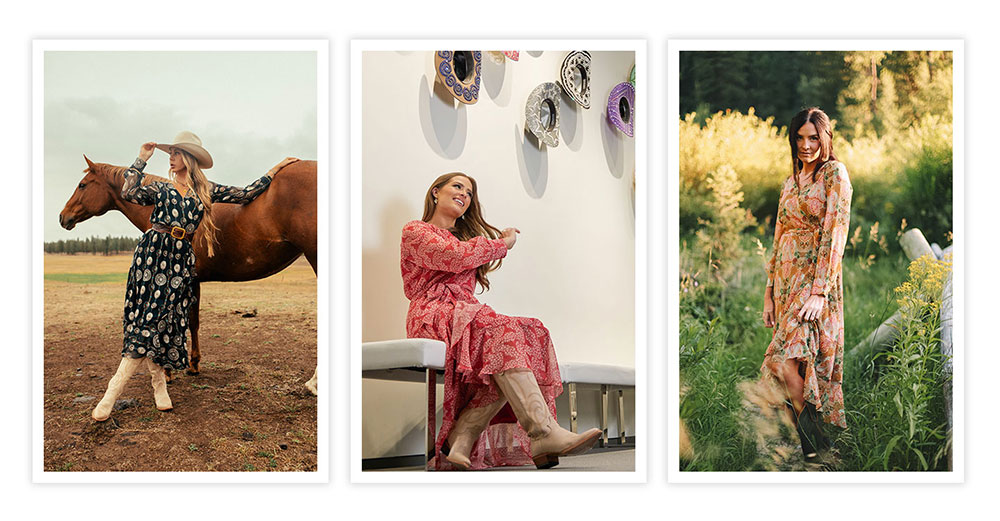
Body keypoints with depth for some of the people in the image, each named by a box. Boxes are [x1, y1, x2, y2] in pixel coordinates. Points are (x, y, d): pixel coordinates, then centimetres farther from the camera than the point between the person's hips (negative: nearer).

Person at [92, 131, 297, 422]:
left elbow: (245, 195, 18)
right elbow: (129, 194, -4)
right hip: (152, 254, 0)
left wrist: (273, 172, 20)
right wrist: (141, 160, 1)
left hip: (180, 260, 0)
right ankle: (159, 387, -4)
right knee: (149, 323, -9)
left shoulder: (206, 190, 16)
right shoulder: (161, 189, 14)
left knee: (154, 321, -7)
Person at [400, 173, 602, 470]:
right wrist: (502, 244, 4)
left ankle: (459, 443, -36)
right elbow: (454, 257, -8)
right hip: (435, 318, -7)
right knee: (502, 332, -35)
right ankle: (544, 433, -51)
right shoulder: (415, 231, 12)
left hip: (466, 317, 7)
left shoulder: (465, 236, 36)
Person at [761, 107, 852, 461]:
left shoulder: (834, 173, -3)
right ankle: (812, 443, 9)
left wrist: (820, 291, -20)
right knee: (785, 363, 2)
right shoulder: (791, 182, 19)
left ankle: (813, 439, -7)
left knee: (787, 360, -20)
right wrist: (769, 293, 13)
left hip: (816, 277, -7)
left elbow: (835, 233, -12)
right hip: (786, 278, 7)